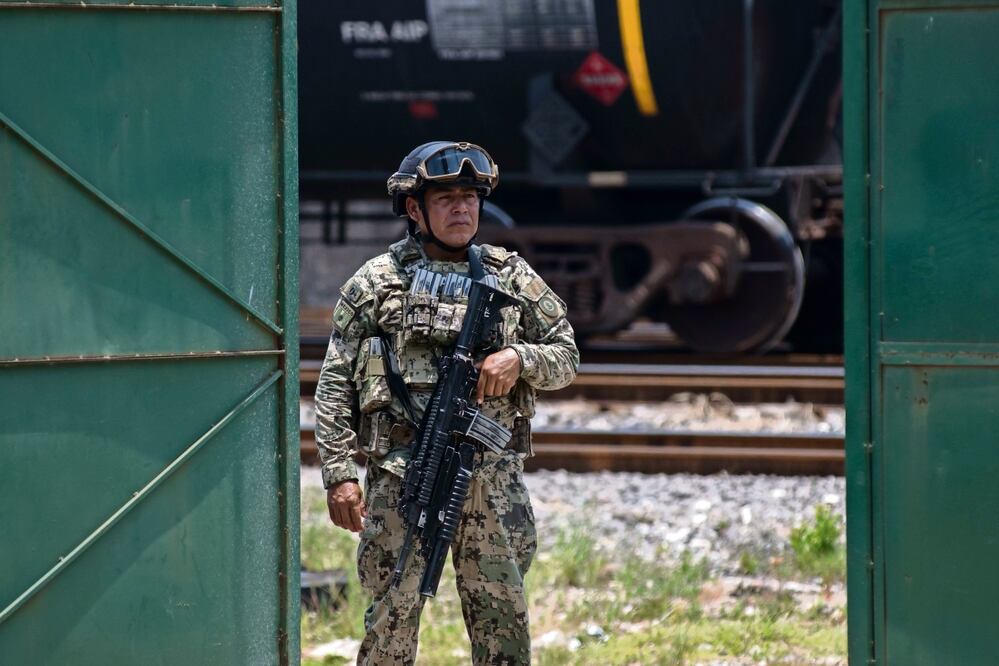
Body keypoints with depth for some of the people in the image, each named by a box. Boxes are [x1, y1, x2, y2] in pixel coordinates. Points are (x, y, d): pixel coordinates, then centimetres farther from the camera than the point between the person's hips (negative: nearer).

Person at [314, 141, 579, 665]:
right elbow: (334, 387, 2)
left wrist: (519, 356, -8)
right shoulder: (377, 283, 3)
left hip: (493, 478, 3)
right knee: (393, 614, -1)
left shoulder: (511, 278, 10)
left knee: (502, 613, 5)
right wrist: (339, 475, -6)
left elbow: (566, 357, 15)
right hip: (402, 476, -3)